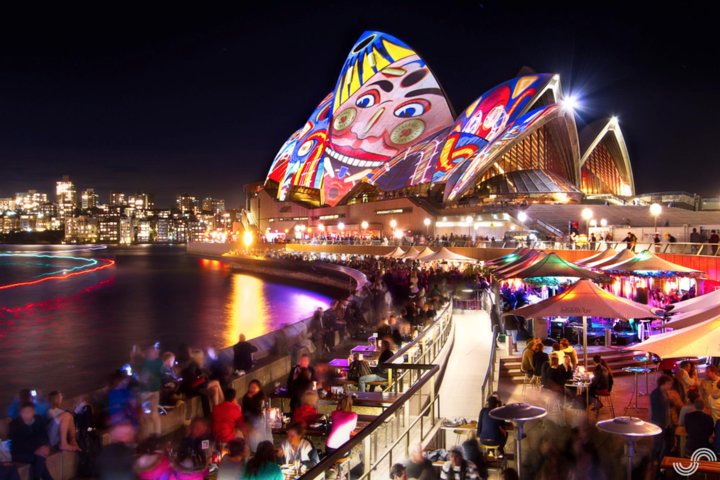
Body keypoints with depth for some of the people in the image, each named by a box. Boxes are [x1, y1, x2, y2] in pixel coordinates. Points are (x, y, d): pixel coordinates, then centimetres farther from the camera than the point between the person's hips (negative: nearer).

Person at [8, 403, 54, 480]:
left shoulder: (39, 420, -5)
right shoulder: (14, 424, -16)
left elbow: (44, 436, 1)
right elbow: (18, 444, -19)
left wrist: (46, 446, -21)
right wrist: (35, 450, -30)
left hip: (35, 450, 4)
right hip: (19, 453, -3)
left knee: (40, 456, -30)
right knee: (39, 457, -29)